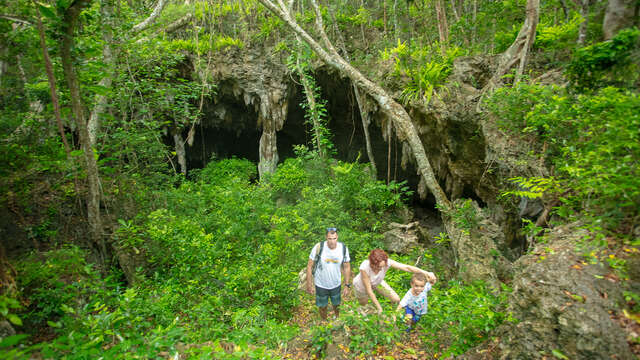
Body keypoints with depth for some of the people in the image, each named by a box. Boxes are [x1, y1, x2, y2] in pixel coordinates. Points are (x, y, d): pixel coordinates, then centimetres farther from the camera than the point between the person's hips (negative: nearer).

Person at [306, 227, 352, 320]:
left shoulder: (343, 248, -17)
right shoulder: (318, 247, -25)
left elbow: (347, 267, -4)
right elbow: (310, 266, -15)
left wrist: (347, 285, -2)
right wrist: (309, 285, -11)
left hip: (336, 284, 2)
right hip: (321, 285, -2)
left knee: (336, 305, 23)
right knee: (322, 307, 19)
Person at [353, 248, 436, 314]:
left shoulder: (386, 262, -37)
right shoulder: (365, 267, -44)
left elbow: (407, 267, -41)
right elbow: (369, 290, -34)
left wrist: (425, 272, -55)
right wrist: (379, 307, -26)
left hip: (377, 283, 3)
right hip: (362, 286, -3)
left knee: (396, 300, -5)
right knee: (363, 305, 21)